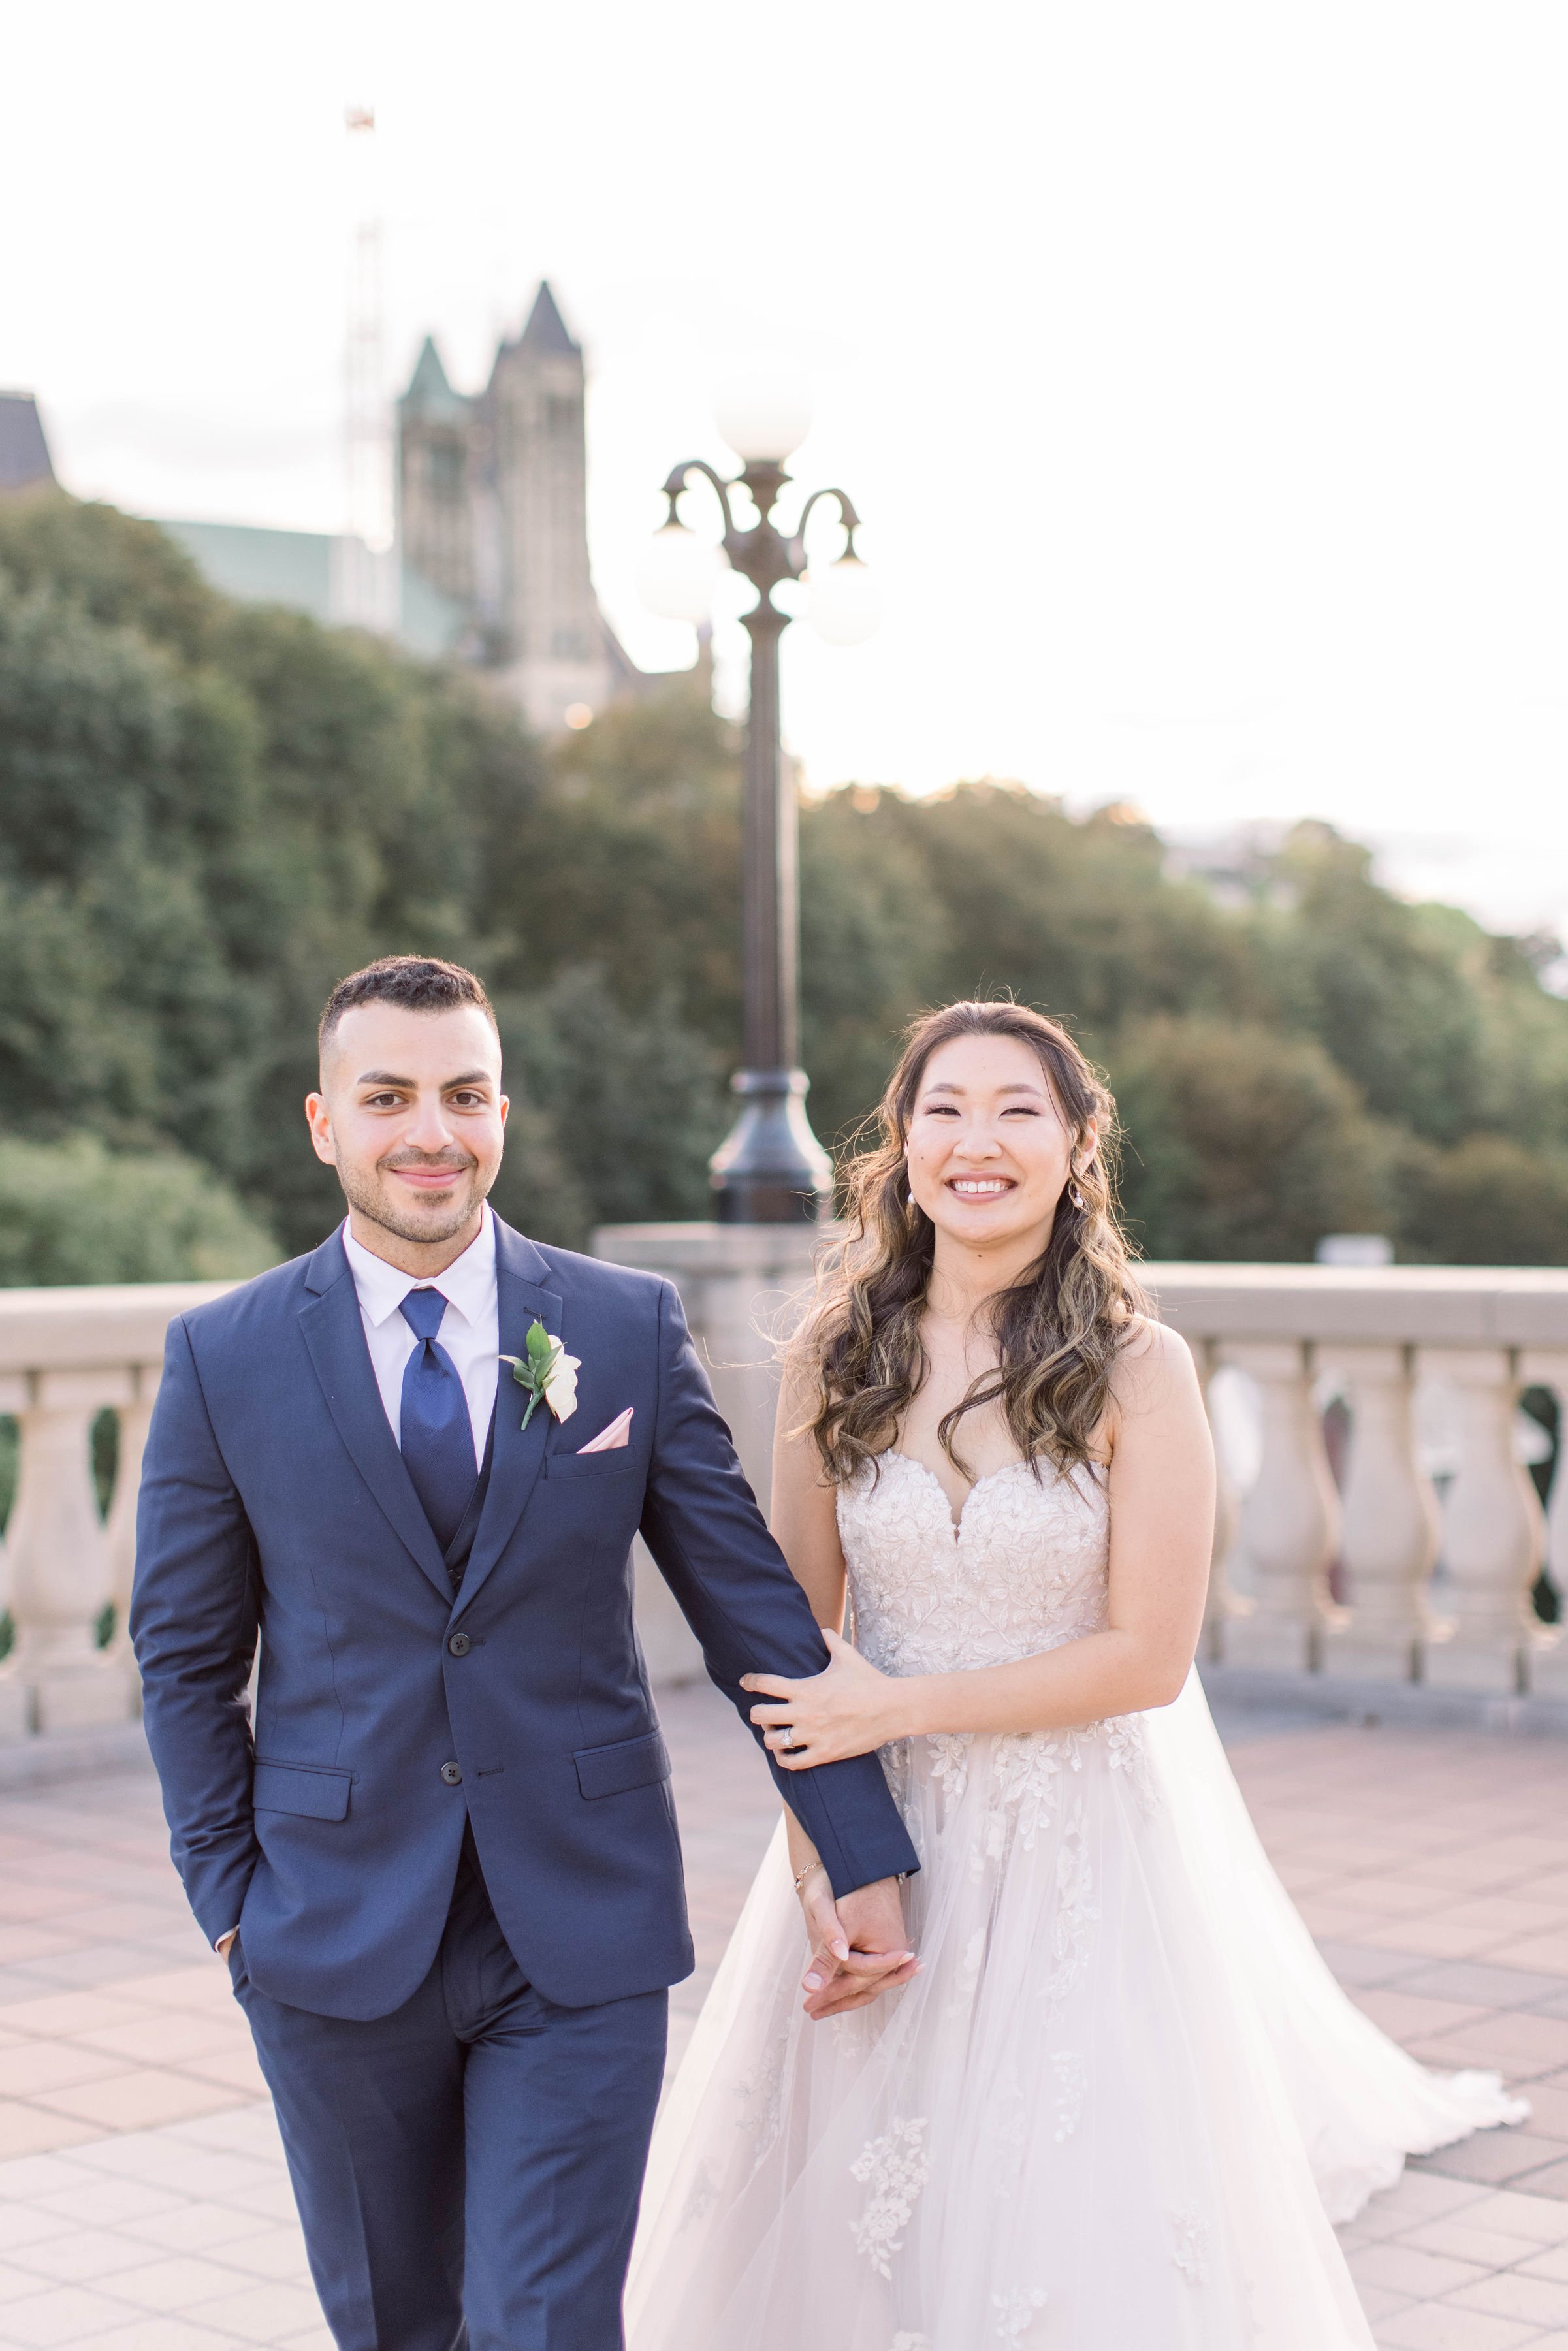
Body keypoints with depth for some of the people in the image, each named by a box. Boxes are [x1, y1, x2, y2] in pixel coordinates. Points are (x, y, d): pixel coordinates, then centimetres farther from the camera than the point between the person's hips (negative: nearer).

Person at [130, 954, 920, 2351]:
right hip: (337, 1937, 1)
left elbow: (751, 1599, 1)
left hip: (581, 1928, -1)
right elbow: (188, 1653, 5)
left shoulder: (630, 1328, -2)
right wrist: (229, 1894, 0)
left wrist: (862, 1860, 0)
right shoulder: (223, 1358, -2)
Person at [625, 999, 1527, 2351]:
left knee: (1069, 2210, 3)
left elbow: (1148, 1656, -11)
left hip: (1074, 1845, -3)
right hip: (880, 1844, 3)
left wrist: (900, 1706, -13)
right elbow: (795, 1633, 4)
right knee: (847, 2207, 10)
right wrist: (812, 1850, -7)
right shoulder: (838, 1359, 0)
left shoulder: (1135, 1370, -9)